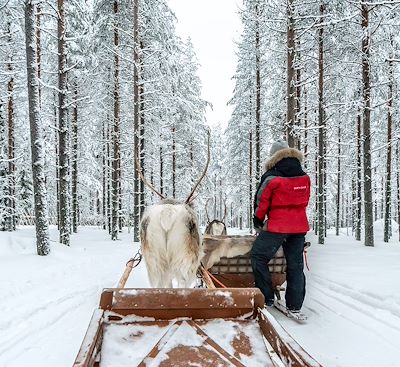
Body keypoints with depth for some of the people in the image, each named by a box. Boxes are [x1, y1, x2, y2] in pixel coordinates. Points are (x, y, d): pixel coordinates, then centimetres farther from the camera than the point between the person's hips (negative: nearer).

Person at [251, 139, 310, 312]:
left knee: (258, 256, 6)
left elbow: (261, 202, -3)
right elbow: (304, 201, 15)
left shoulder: (271, 177, -9)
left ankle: (267, 298, 6)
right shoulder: (304, 177, 8)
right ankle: (295, 305, 17)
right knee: (295, 264, 12)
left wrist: (258, 222, 11)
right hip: (300, 225, 6)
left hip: (277, 226, -6)